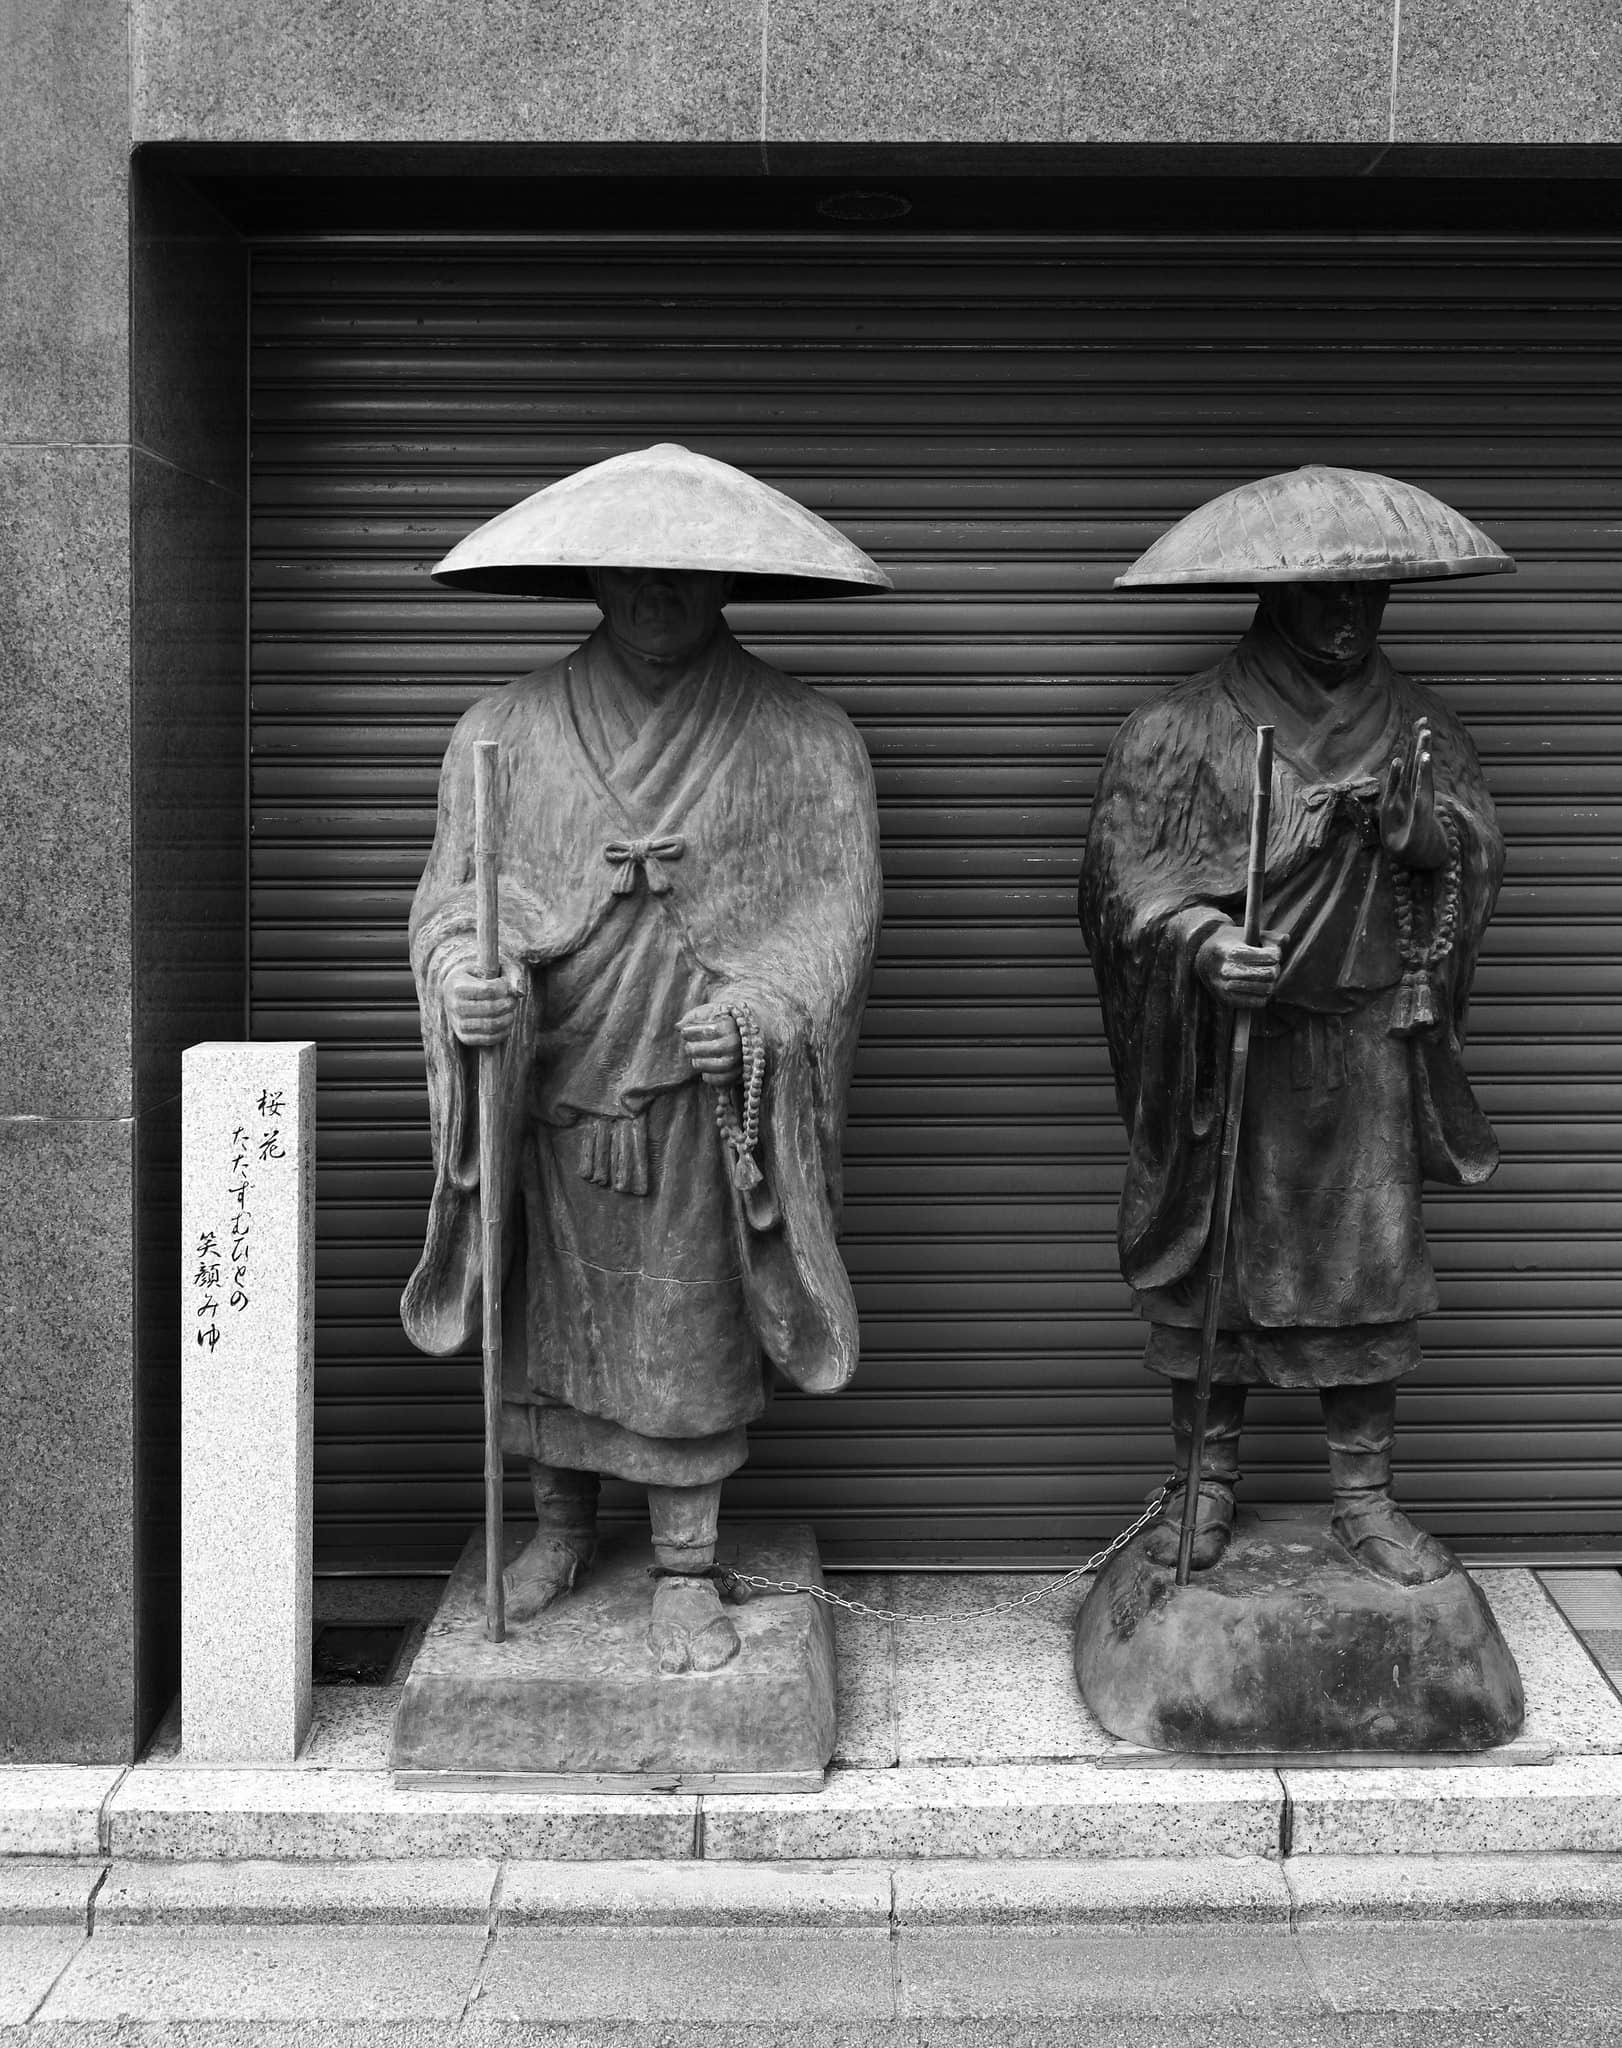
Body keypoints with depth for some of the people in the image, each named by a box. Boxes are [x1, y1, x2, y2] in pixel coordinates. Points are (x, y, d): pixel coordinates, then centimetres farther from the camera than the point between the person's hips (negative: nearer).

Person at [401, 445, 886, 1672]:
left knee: (692, 1332, 3)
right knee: (550, 1314, 12)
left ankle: (688, 1571, 17)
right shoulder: (508, 730, 3)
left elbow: (837, 905, -5)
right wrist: (463, 974, -20)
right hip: (551, 1090, 2)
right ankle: (561, 1526, 33)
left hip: (704, 1098, -2)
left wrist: (759, 1006, -22)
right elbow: (455, 888, 2)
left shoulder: (802, 741, -1)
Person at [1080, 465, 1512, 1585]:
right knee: (1215, 1256, 4)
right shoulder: (1184, 729, -3)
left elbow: (1483, 851, 5)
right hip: (1226, 1042, -2)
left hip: (1368, 1042, 3)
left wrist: (1409, 819, -16)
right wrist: (1204, 942, -27)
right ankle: (1208, 1481, 19)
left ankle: (1366, 1495, 17)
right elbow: (1129, 868, -9)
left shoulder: (1419, 727, 9)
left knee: (1368, 1260, 5)